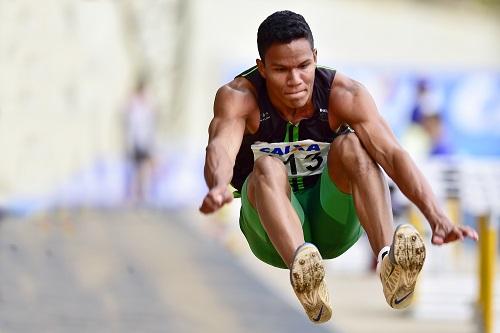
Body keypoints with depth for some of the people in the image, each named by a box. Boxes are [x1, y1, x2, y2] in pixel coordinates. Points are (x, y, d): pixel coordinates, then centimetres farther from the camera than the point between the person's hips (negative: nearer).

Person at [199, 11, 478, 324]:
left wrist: (438, 218, -45)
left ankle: (389, 260, -49)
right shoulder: (238, 97, -17)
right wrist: (219, 188, -63)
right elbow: (221, 148, -38)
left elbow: (393, 154, -28)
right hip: (274, 227, -1)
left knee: (350, 144, -27)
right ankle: (304, 272, -63)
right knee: (268, 167, -33)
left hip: (334, 224, 1)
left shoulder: (345, 94, -15)